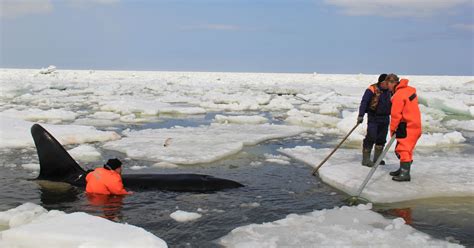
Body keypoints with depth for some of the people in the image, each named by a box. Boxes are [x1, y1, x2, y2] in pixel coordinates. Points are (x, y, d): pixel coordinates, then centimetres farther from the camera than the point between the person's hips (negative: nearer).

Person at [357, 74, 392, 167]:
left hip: (385, 118, 6)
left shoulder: (390, 91, 7)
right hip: (373, 118, -6)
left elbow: (393, 103, 21)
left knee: (381, 139, 10)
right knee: (371, 137, -11)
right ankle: (366, 159, -4)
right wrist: (361, 115, -24)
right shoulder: (372, 90, -13)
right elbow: (364, 102, -16)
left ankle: (377, 158, 21)